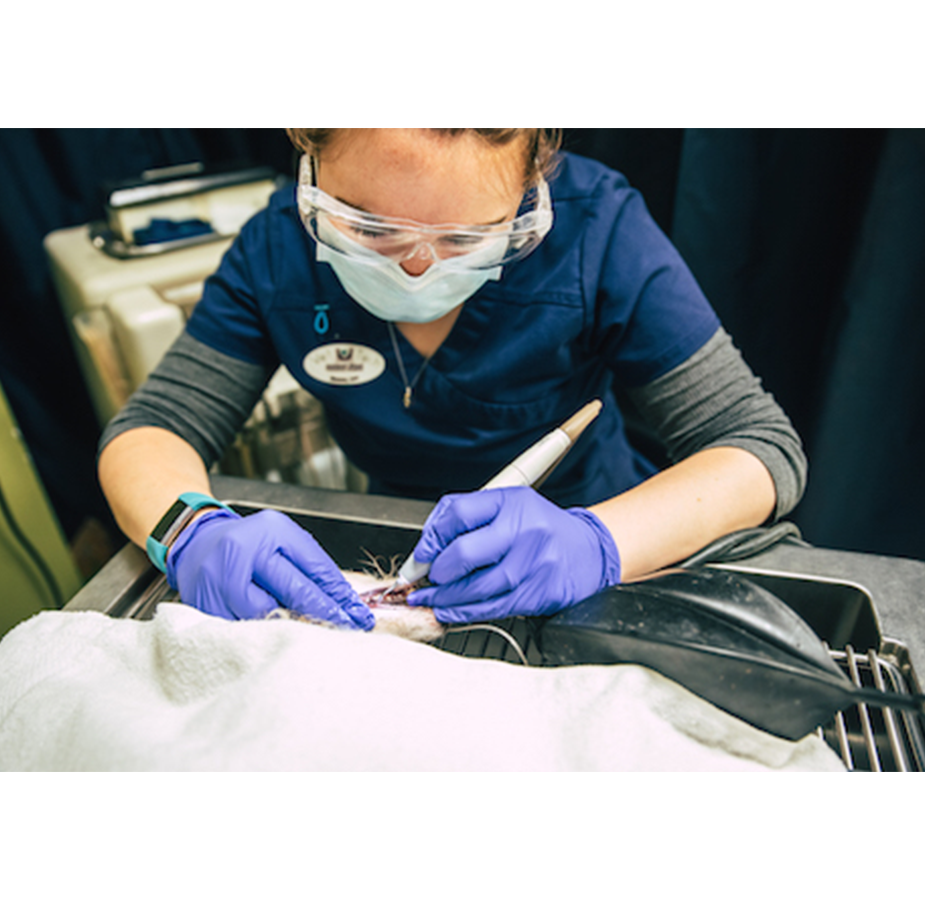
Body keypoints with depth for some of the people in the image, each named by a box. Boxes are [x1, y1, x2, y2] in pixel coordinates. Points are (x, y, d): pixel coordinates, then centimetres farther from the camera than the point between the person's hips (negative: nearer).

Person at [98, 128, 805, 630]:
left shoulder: (595, 229, -19)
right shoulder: (280, 248, -12)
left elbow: (765, 446, -19)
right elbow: (151, 428, -8)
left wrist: (593, 543, -37)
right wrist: (192, 534, -30)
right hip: (392, 560, 3)